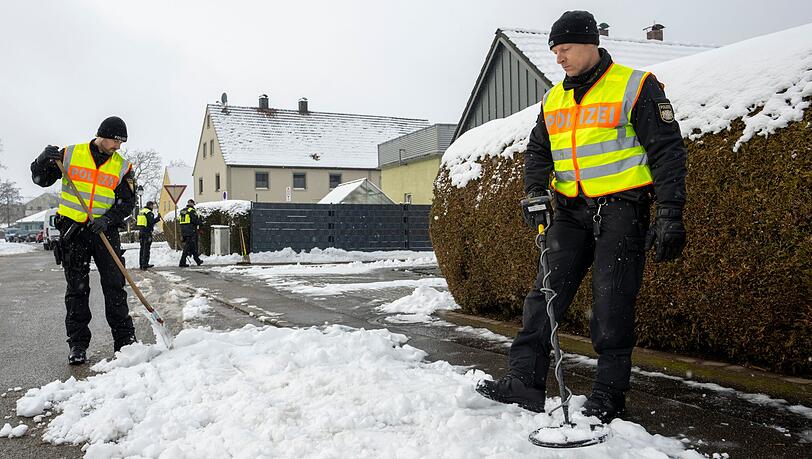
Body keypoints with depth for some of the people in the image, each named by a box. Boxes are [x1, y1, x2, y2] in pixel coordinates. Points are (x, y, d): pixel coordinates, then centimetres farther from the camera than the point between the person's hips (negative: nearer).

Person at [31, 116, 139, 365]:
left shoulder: (122, 167, 4)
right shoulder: (70, 154, 1)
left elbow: (127, 201, 1)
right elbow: (41, 179, 6)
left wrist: (108, 218, -16)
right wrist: (44, 161, -16)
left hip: (105, 230, 1)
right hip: (72, 228, -1)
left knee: (114, 285, -1)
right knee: (76, 288, 3)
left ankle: (124, 339, 7)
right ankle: (77, 345, 10)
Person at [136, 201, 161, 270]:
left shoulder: (140, 212, 16)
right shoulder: (149, 213, -12)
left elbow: (136, 223, 20)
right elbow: (152, 221, -21)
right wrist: (158, 217, -9)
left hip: (141, 232, 9)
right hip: (147, 233, -9)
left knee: (142, 248, 14)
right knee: (146, 249, -7)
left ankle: (141, 264, 18)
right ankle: (144, 265, -9)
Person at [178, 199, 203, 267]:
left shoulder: (182, 211, 15)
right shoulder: (192, 211, -10)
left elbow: (179, 220, 16)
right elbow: (196, 220, -16)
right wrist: (201, 222, 3)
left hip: (183, 231, 8)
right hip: (191, 232, -8)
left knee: (193, 246, 15)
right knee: (187, 247, -3)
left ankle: (197, 260, 23)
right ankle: (182, 262, -2)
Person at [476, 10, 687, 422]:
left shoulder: (636, 87, -5)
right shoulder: (553, 100, 13)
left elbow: (667, 151, -7)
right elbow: (538, 151, 20)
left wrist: (670, 216, -14)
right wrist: (534, 192, -1)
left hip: (621, 208, -5)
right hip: (571, 210, 6)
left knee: (611, 305, -3)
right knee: (545, 293, 0)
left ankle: (609, 393, 9)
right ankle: (525, 380, 5)